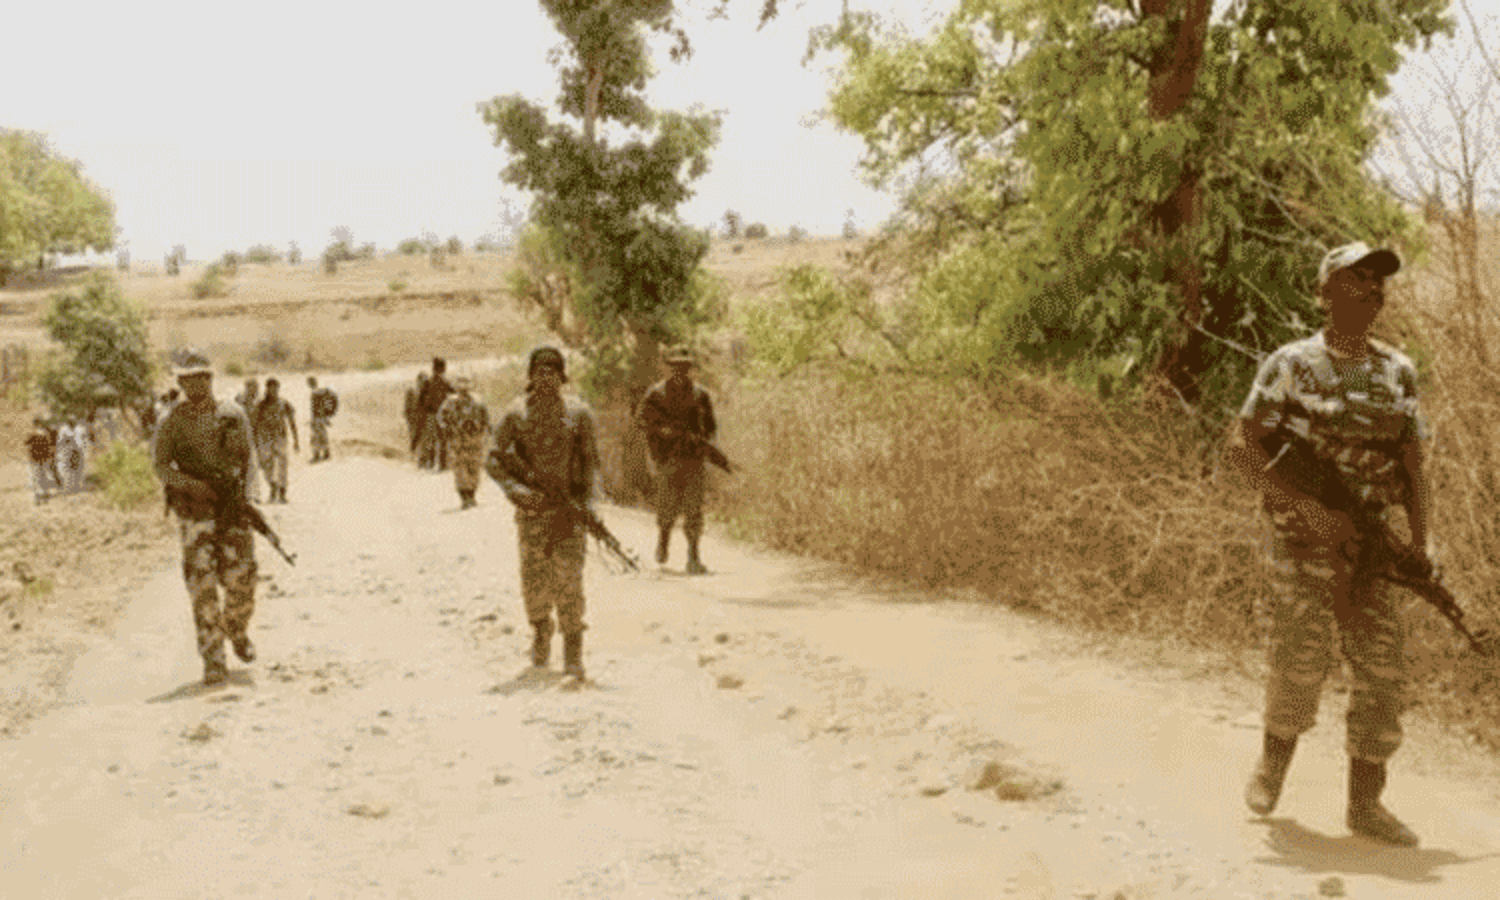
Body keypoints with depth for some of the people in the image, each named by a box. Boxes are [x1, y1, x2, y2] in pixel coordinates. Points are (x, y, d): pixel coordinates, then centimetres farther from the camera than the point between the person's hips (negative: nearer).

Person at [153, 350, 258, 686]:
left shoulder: (233, 415, 6)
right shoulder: (172, 422, 1)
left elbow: (246, 456, 14)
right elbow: (162, 467, -2)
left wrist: (241, 486, -3)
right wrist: (191, 484, -20)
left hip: (232, 505, 2)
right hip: (194, 509, -2)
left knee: (240, 580, -1)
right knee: (203, 584, -9)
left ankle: (238, 631, 31)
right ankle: (214, 662, -5)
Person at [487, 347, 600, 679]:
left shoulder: (578, 412, 3)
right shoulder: (516, 413, 1)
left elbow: (590, 460, 8)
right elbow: (493, 460, 2)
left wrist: (583, 502, -3)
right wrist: (516, 489, -14)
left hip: (568, 508, -1)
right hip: (532, 507, 1)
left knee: (569, 578, -6)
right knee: (534, 577, 4)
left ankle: (573, 654, 2)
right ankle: (540, 633, 31)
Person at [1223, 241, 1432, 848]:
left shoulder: (1399, 373, 9)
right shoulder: (1291, 366, -4)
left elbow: (1412, 465, 11)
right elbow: (1240, 450, -7)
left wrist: (1421, 536, -4)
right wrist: (1307, 506, -17)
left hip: (1369, 544, 4)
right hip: (1303, 542, -4)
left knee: (1382, 667, 0)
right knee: (1302, 658, -11)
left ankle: (1365, 802, 12)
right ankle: (1272, 763, 19)